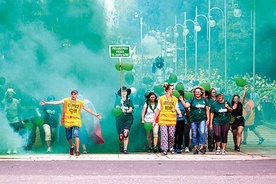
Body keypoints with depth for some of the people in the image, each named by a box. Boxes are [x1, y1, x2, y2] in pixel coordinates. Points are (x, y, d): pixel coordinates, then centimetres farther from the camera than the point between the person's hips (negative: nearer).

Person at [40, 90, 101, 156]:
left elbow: (87, 109, 15)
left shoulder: (80, 103, 6)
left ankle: (77, 151, -15)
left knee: (76, 135, -19)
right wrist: (46, 103, -10)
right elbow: (56, 102, -3)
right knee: (68, 137, 8)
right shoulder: (66, 101, 3)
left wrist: (95, 114, 17)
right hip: (67, 121, 1)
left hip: (76, 122, -1)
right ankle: (72, 146, 39)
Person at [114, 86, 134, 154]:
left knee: (125, 134, -17)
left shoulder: (129, 100, 7)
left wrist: (125, 111, -21)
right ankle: (121, 146, 31)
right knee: (121, 135, 1)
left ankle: (125, 149, -15)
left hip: (128, 120, -1)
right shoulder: (118, 100, 9)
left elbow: (131, 109, -2)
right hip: (120, 120, 1)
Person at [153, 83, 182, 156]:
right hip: (163, 120, -2)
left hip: (172, 120, 2)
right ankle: (164, 150, -4)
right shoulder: (161, 99, 3)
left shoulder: (175, 99, 8)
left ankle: (171, 148, 27)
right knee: (164, 135, -7)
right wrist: (155, 120, 5)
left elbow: (176, 108, 5)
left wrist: (179, 113, -18)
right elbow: (158, 110, 5)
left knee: (171, 135, 4)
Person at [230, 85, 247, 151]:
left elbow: (243, 97, -12)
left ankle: (238, 146, -22)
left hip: (240, 120, -1)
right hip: (234, 121, 1)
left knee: (239, 133, -16)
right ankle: (235, 145, 34)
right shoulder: (231, 106, 1)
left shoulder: (240, 104, 0)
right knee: (234, 135, 12)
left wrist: (245, 90, -23)